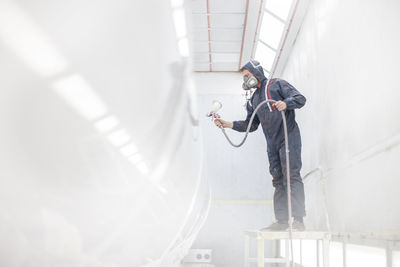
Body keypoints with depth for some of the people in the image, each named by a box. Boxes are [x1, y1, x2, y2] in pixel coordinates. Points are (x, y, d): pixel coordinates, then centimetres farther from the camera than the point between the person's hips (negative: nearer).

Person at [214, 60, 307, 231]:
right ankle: (282, 220, 0)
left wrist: (286, 103, -24)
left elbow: (300, 98, -3)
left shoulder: (277, 84, 5)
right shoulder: (254, 100, 25)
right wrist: (228, 124, 9)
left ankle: (298, 220, -19)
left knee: (291, 176, -15)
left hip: (288, 137, -7)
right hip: (272, 143, 7)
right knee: (278, 180, 2)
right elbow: (251, 125, 21)